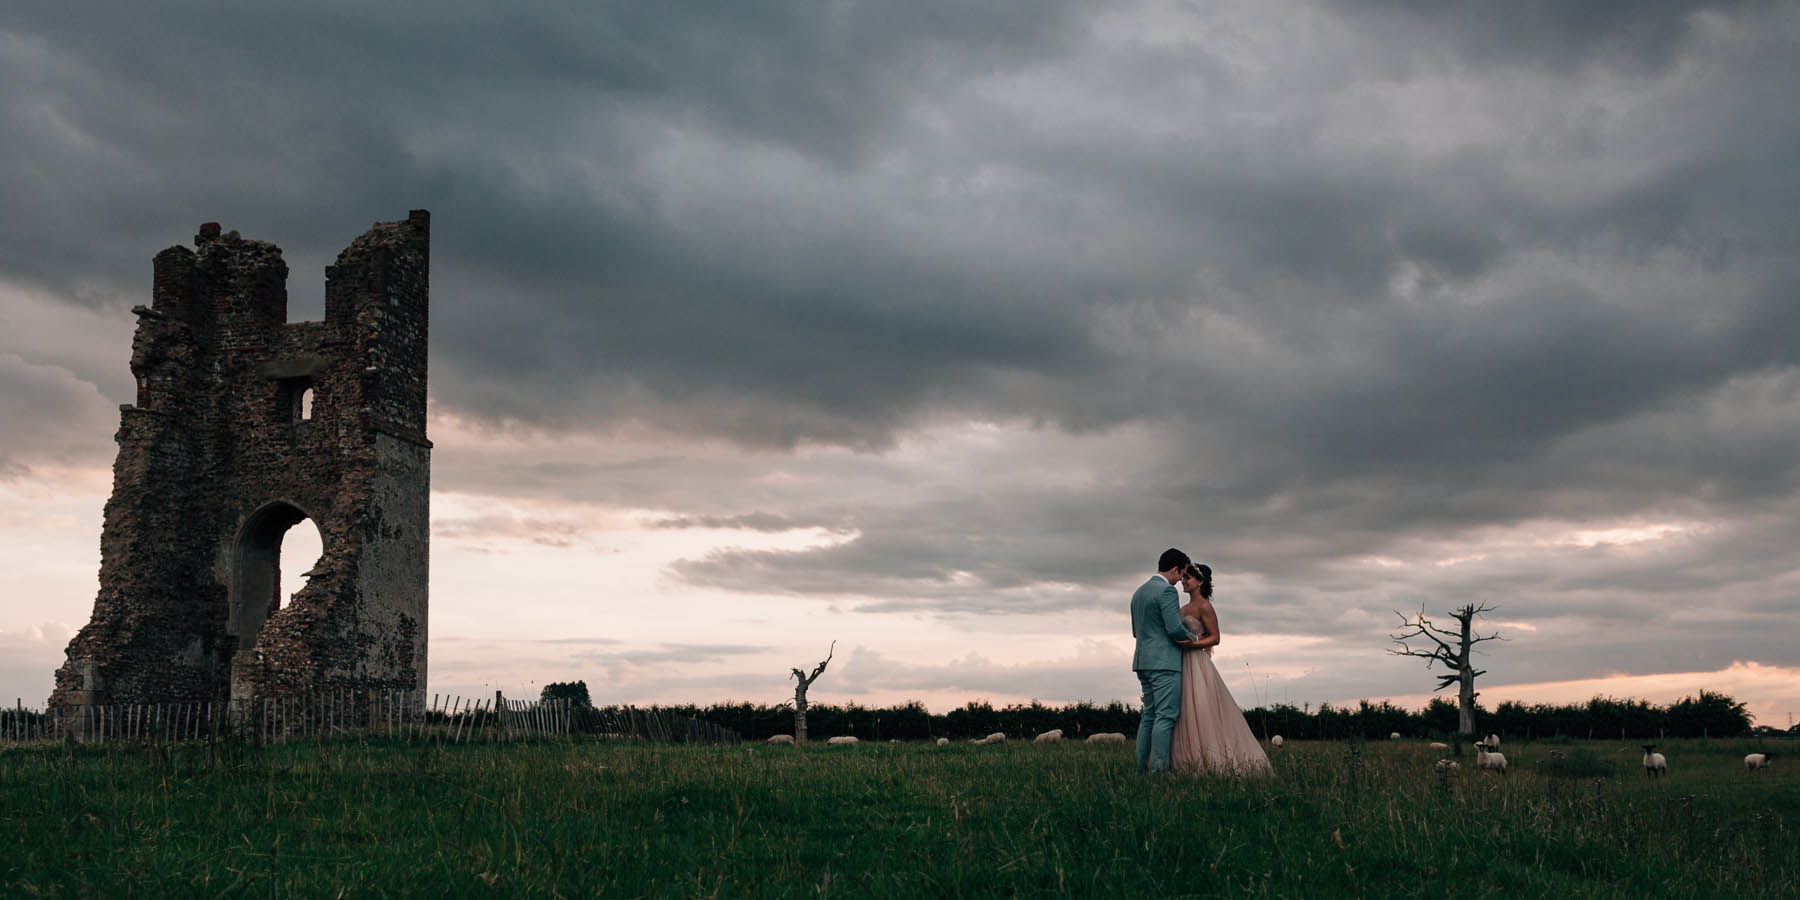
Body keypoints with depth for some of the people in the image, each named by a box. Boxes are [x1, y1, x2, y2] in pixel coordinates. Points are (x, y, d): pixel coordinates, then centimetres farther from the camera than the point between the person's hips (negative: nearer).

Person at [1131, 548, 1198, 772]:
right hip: (1164, 662, -9)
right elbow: (1175, 628, -18)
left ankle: (1142, 765, 9)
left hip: (1143, 661, 9)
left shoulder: (1139, 592, 18)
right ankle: (1158, 767, -11)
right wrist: (1195, 638, 0)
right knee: (1165, 716, -8)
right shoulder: (1167, 591, -11)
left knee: (1149, 715, 11)